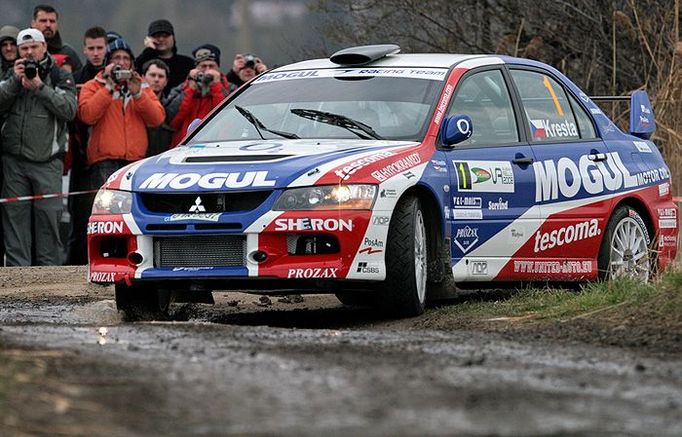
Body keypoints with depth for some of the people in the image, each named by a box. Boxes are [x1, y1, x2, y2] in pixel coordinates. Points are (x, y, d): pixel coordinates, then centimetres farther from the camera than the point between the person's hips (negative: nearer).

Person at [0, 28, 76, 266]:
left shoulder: (60, 77, 6)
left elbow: (69, 110, -9)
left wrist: (40, 87, -13)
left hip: (47, 160, -2)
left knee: (49, 216, -4)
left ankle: (50, 269, 0)